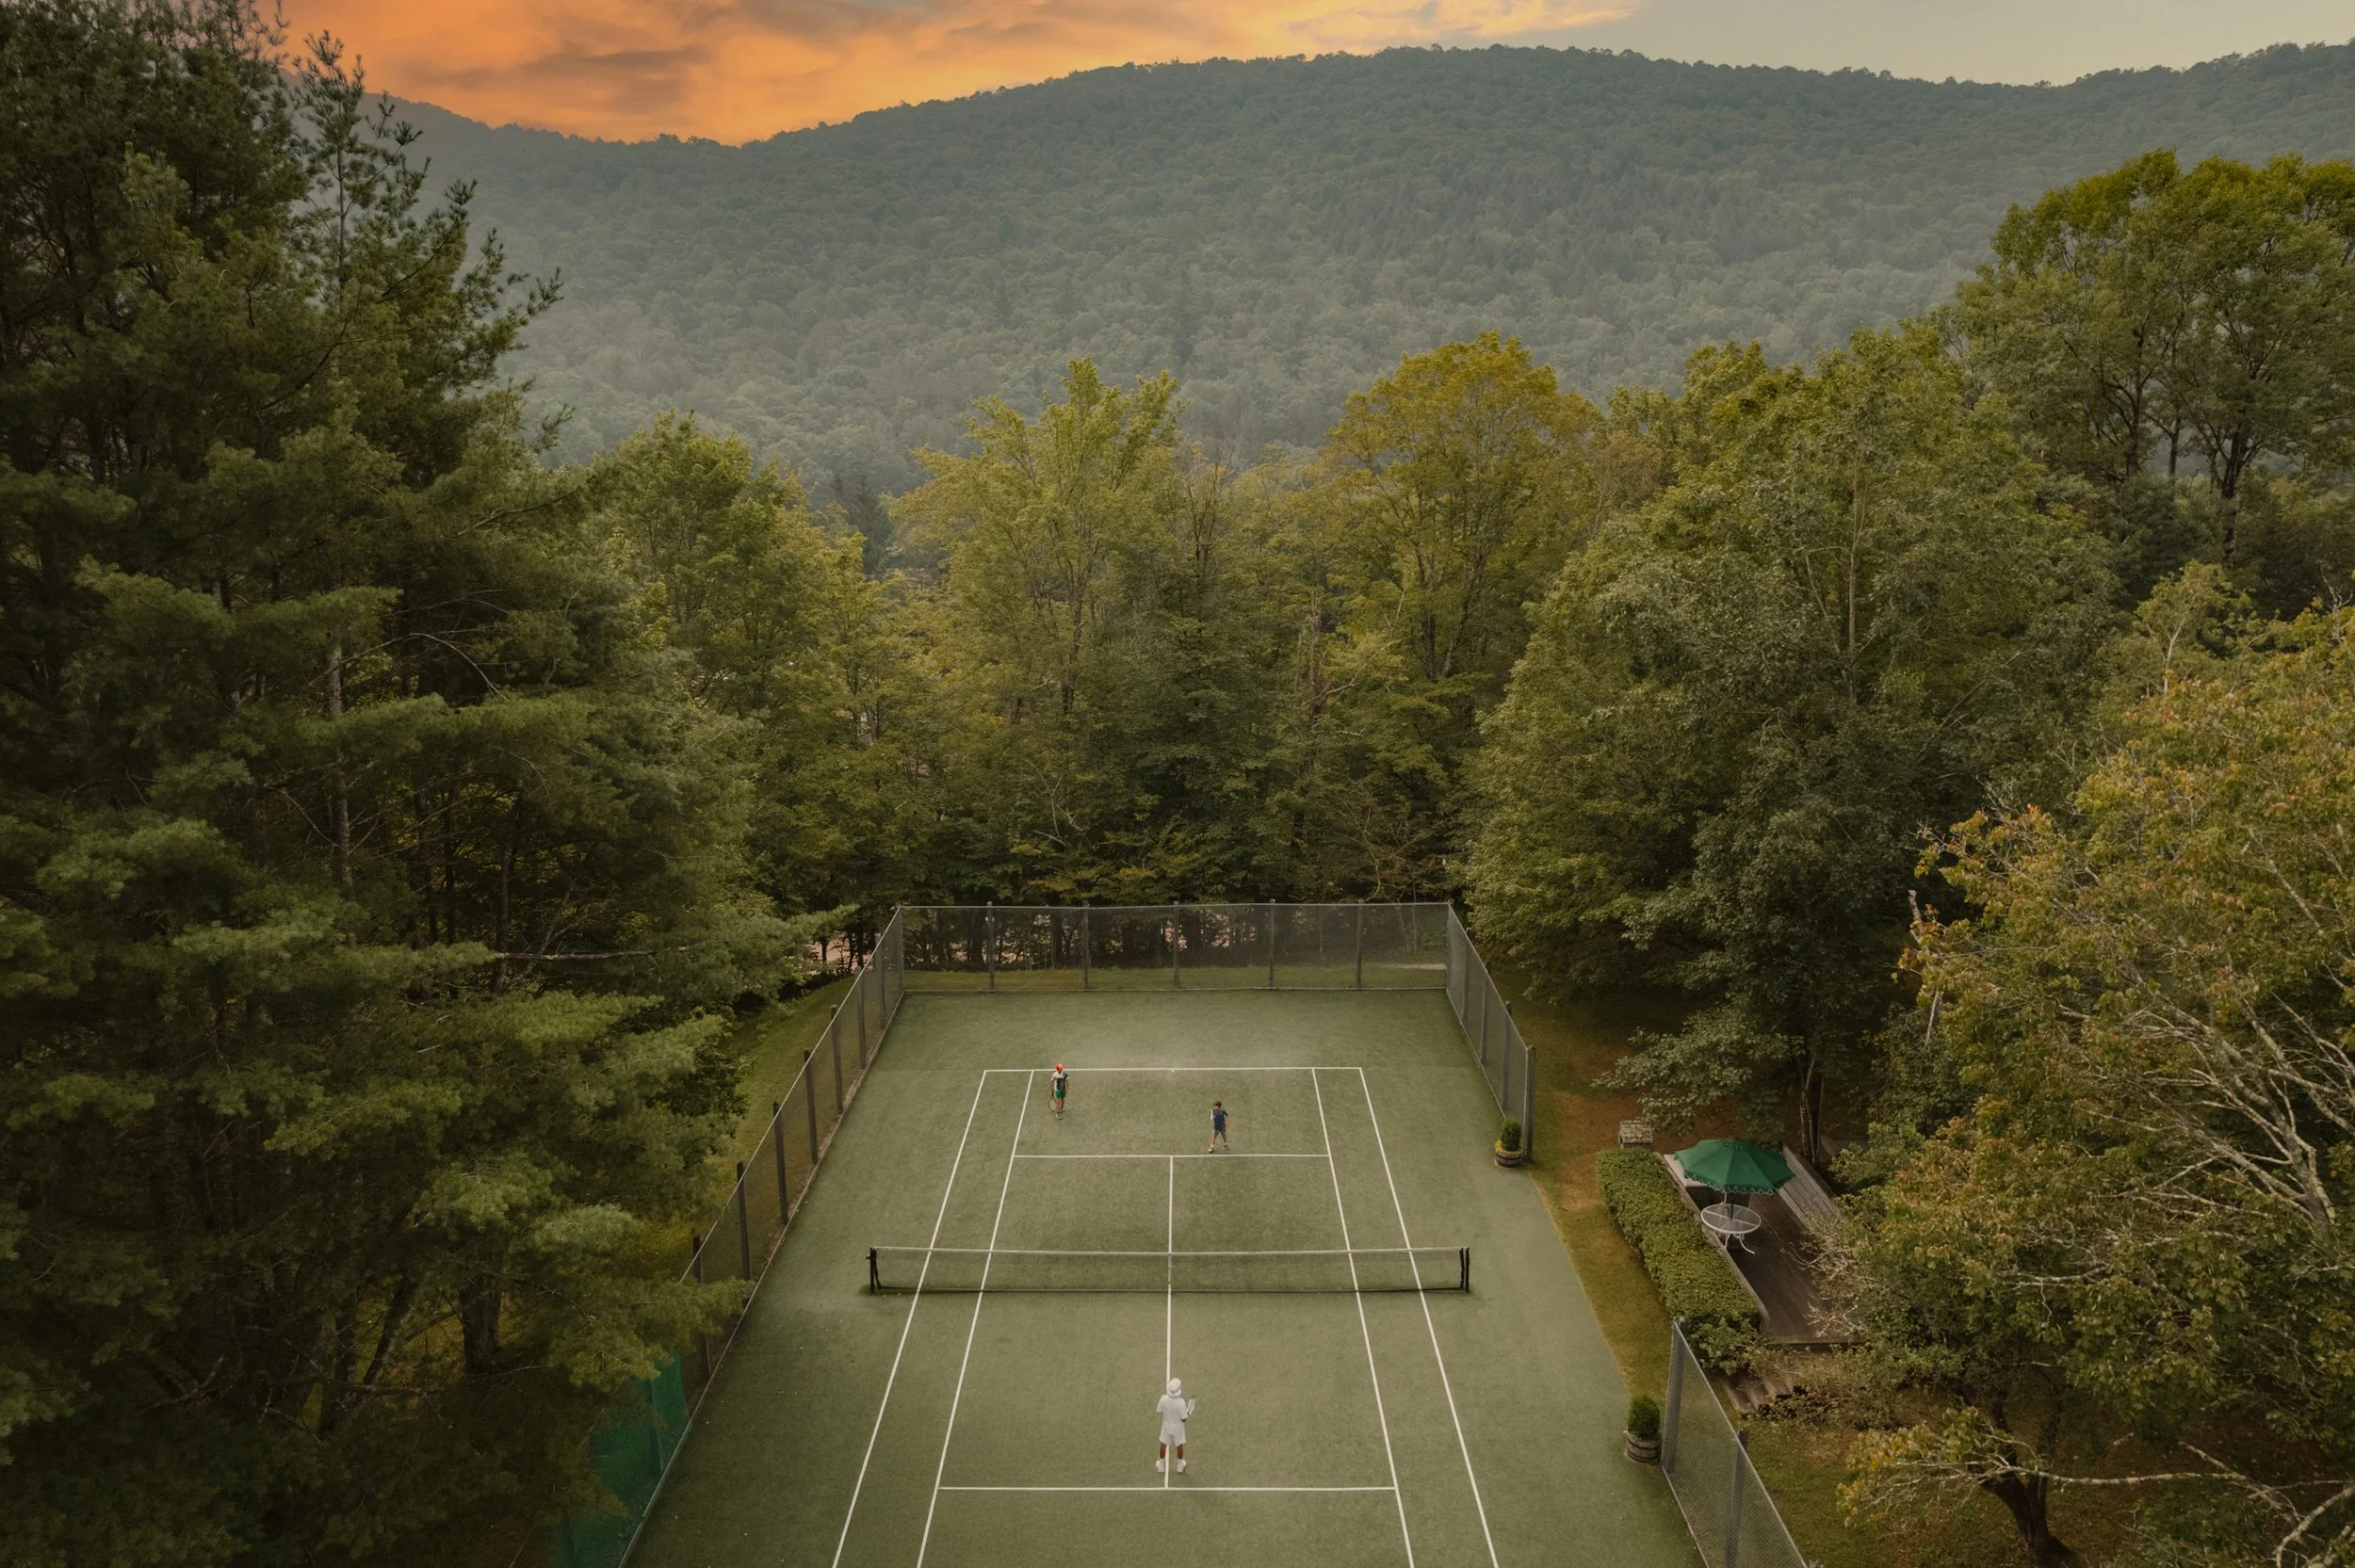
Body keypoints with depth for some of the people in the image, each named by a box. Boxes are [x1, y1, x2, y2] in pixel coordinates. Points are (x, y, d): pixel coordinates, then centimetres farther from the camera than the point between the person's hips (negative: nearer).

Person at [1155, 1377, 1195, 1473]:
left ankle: (1161, 1466, 42)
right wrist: (1187, 1414, -1)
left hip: (1166, 1426, 2)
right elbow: (1183, 1419, -24)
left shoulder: (1164, 1398, -28)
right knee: (1179, 1445, 24)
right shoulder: (1181, 1402, -36)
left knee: (1164, 1445, 25)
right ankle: (1180, 1467, 44)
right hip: (1178, 1428, -2)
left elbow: (1160, 1411, -11)